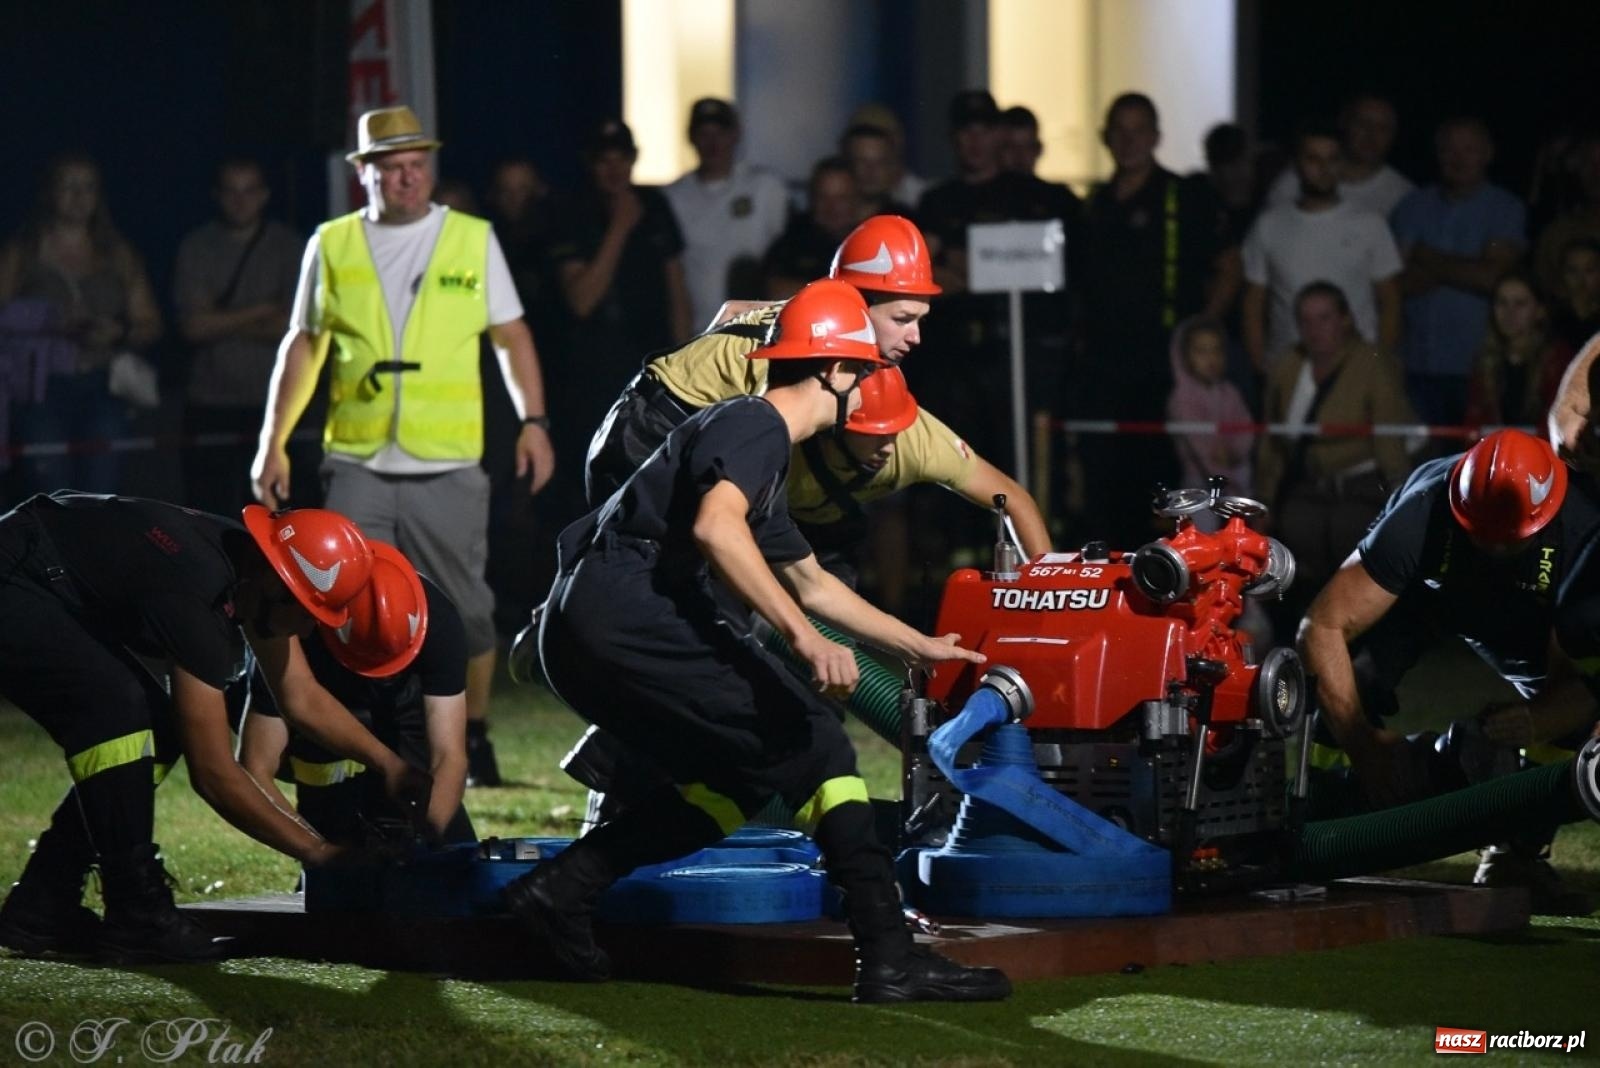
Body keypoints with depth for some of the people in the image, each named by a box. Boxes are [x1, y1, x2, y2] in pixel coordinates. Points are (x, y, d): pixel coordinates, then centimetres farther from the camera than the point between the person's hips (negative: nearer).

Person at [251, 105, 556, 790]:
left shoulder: (472, 240, 5)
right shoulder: (332, 245, 7)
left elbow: (511, 336, 8)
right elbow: (302, 348, 13)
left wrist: (534, 421, -3)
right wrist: (273, 443, 8)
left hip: (448, 468, -1)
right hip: (356, 467, 1)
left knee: (465, 611, 6)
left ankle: (473, 738, 22)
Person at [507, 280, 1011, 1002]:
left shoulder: (756, 437, 28)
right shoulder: (756, 424, -3)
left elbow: (810, 583, 39)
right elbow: (714, 528, -24)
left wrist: (918, 647, 43)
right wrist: (804, 637, -28)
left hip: (581, 639, 10)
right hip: (625, 614, -10)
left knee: (743, 776, 16)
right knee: (812, 742, -10)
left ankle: (561, 889, 13)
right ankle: (890, 958, -15)